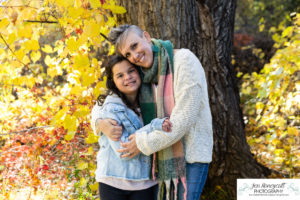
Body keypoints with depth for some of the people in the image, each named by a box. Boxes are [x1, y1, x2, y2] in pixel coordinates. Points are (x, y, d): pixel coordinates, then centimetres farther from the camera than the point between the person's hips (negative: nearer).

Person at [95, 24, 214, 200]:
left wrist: (145, 143, -20)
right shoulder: (142, 76, 2)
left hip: (191, 152, -7)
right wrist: (102, 123, -14)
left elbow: (184, 118, -25)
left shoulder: (184, 61, -19)